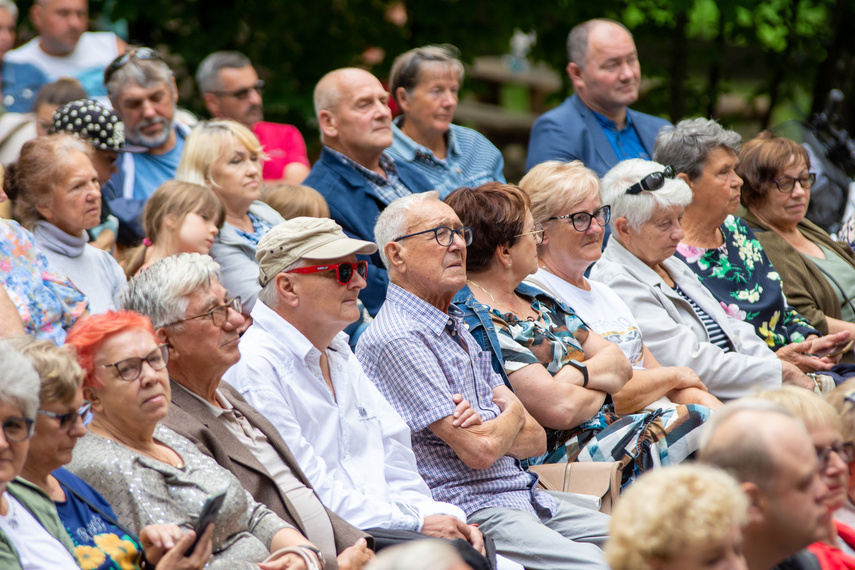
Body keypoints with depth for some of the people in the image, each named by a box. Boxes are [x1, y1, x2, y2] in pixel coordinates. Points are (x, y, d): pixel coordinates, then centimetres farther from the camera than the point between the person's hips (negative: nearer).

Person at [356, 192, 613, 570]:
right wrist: (512, 415, 7)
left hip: (529, 498, 9)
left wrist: (485, 431, -8)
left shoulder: (459, 331, 20)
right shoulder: (394, 339, -11)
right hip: (472, 509, -9)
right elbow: (480, 450, -16)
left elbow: (536, 439, 15)